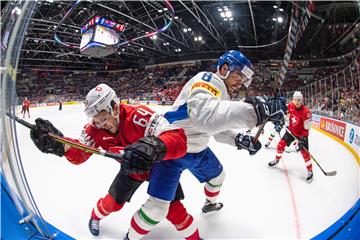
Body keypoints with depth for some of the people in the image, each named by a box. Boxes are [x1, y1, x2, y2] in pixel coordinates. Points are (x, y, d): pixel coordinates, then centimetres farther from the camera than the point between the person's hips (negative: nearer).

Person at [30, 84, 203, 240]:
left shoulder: (138, 115, -39)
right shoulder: (96, 128, -19)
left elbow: (179, 139, -48)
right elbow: (80, 154, -17)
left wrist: (154, 146, -69)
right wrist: (60, 145, -38)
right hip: (131, 167, 5)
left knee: (171, 208, -9)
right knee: (113, 202, 11)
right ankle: (95, 216, 46)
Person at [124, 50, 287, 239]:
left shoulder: (223, 94, 8)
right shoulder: (206, 80, -24)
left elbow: (217, 125, 15)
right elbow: (204, 115, -46)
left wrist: (239, 140, -3)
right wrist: (255, 109, -51)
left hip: (198, 149, 10)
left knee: (217, 175, 29)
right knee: (157, 208, -13)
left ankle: (210, 203, 61)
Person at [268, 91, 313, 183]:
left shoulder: (306, 112, -27)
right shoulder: (290, 106, -13)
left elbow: (307, 128, -23)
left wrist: (303, 139, -27)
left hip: (302, 134, -5)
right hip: (291, 130, 5)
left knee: (304, 152, -8)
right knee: (281, 144, 3)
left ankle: (310, 171, 7)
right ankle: (277, 160, 28)